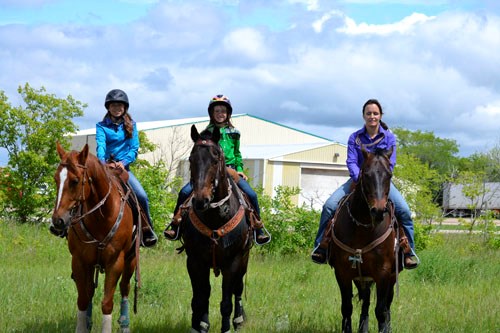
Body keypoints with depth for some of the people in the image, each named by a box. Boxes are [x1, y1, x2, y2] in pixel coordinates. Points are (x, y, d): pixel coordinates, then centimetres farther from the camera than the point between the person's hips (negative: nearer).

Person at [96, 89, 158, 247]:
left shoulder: (131, 125, 11)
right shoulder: (101, 126, 5)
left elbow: (134, 148, 4)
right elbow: (100, 146, -13)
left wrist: (124, 162, -15)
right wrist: (102, 162, -32)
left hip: (123, 167, 1)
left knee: (142, 196, -17)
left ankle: (147, 230, 0)